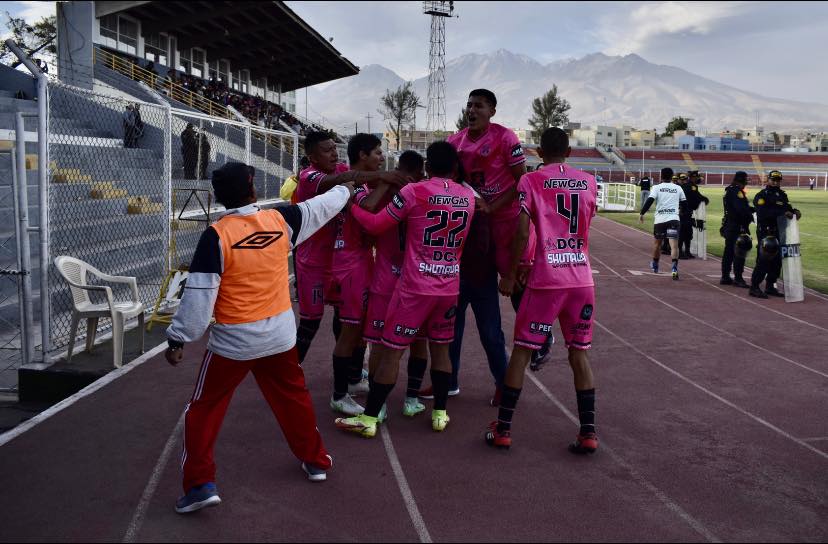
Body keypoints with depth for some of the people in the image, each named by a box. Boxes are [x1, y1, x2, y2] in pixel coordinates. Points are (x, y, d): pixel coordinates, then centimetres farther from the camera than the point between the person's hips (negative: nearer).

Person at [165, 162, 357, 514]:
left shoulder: (216, 236, -17)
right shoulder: (281, 219, -5)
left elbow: (199, 295, -17)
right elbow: (322, 207, 14)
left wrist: (178, 339, -8)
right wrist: (346, 189, 33)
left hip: (233, 340, -4)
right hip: (279, 333, 4)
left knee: (204, 409, 10)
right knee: (294, 397, 23)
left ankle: (201, 484, 6)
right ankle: (315, 460, 37)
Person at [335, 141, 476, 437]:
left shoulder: (413, 192, -10)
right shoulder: (468, 197, 5)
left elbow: (375, 225, -6)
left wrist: (351, 204, 9)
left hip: (416, 285, -4)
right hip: (450, 287, 4)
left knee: (392, 350, 1)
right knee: (440, 347, 17)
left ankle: (369, 418, 6)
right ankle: (440, 413, 22)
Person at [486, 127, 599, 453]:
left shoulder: (531, 181, -2)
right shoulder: (588, 182, 10)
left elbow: (522, 234, -8)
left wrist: (510, 276, -1)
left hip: (545, 279, -3)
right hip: (582, 279, 4)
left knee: (522, 350, 5)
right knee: (579, 353, 11)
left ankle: (503, 429, 9)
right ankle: (588, 432, 10)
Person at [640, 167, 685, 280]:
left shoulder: (657, 187, 3)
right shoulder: (678, 188, 10)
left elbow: (650, 200, -9)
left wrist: (642, 213, -5)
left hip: (660, 219, 0)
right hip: (673, 219, 0)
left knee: (656, 243, 20)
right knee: (674, 245, -9)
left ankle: (655, 266, 38)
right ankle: (674, 268, -28)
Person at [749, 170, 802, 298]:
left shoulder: (782, 195, 18)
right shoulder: (761, 195, -8)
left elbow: (787, 208, 16)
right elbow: (763, 212, -22)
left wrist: (794, 211, -8)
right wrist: (782, 212, -28)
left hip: (779, 232, 8)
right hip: (765, 232, -8)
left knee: (777, 260, 9)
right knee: (763, 260, -10)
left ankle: (770, 286, 19)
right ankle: (754, 287, -4)